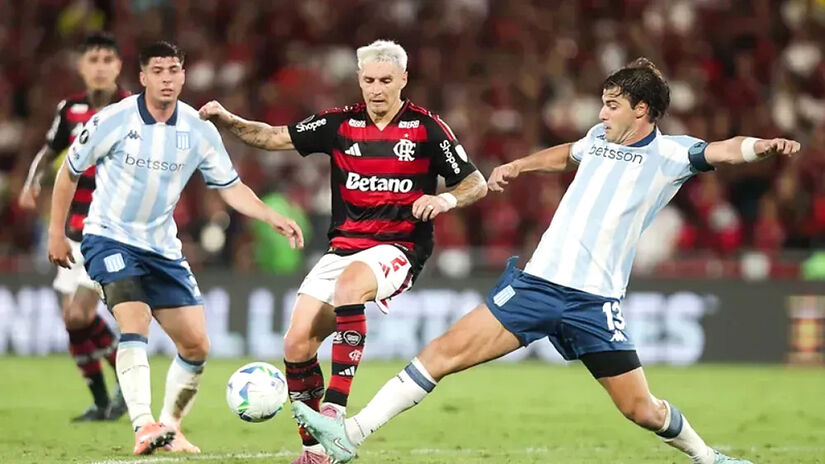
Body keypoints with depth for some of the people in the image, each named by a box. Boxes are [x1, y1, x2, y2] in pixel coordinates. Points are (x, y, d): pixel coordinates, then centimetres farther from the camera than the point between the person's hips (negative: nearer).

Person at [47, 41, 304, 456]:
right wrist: (56, 233, 1)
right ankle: (143, 426, -38)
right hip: (110, 238, -5)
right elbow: (69, 171, 0)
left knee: (196, 345, 2)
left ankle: (170, 428, 21)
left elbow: (230, 187, 4)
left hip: (162, 247, 5)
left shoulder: (199, 130, -3)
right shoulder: (115, 120, -13)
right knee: (135, 325, -27)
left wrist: (273, 219, -11)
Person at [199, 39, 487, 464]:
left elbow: (476, 183, 2)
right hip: (343, 248, 5)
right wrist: (228, 120, -8)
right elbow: (274, 137, 8)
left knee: (350, 282, -38)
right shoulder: (340, 124, 7)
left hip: (398, 249, -5)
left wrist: (446, 199, -19)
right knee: (297, 346, -9)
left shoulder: (426, 129, -1)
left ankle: (334, 410, -40)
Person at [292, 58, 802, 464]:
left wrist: (763, 145, -41)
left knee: (642, 409, -2)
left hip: (595, 301, -4)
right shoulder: (599, 137, 14)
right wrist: (518, 166, 38)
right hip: (537, 282, 4)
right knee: (444, 352, -7)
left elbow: (721, 150, -22)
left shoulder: (669, 153, -3)